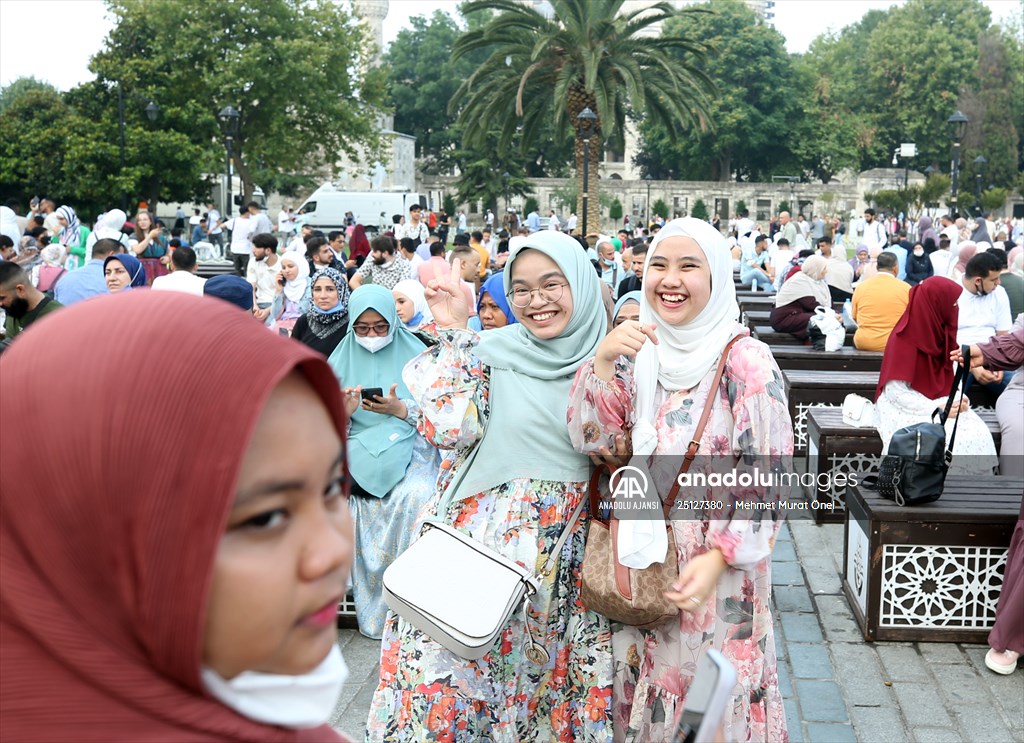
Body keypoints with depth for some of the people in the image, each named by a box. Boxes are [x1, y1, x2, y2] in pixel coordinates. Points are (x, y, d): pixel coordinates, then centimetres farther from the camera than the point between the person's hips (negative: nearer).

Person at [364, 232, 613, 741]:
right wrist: (454, 332, -14)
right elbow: (449, 429, -16)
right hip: (488, 540, -2)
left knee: (543, 671, 10)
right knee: (460, 668, 2)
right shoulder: (490, 351, -4)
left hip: (568, 554, 2)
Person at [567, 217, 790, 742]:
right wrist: (602, 362, -18)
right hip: (640, 562, 5)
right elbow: (593, 441, -4)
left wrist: (718, 559, -22)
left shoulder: (744, 361, -14)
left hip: (715, 570, -5)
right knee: (647, 696, 18)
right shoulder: (638, 352, 2)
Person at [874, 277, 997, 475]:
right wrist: (935, 409, -22)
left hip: (941, 403, 7)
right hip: (906, 407, -6)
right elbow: (896, 391, -17)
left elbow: (947, 376, 14)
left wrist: (958, 397, -6)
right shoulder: (903, 338, -16)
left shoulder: (941, 331, 6)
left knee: (978, 436, -20)